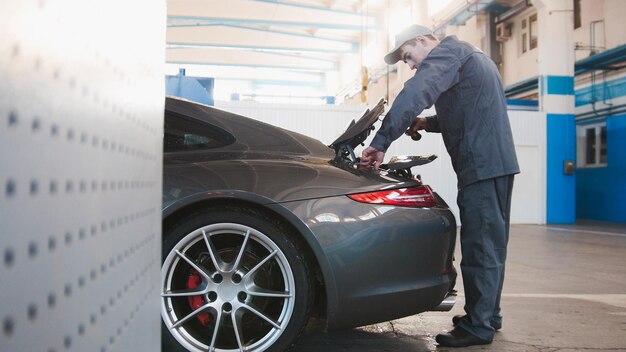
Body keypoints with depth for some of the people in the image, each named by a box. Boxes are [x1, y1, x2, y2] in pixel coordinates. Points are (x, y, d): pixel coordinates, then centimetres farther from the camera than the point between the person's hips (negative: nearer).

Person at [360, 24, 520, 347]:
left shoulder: (447, 52, -6)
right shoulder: (471, 57, 24)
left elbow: (414, 95, -22)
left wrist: (380, 143, -25)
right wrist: (428, 124, 17)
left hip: (481, 165, -10)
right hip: (499, 162, 10)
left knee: (480, 246, -7)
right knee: (490, 243, 15)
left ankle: (478, 327, -2)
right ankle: (488, 315, 25)